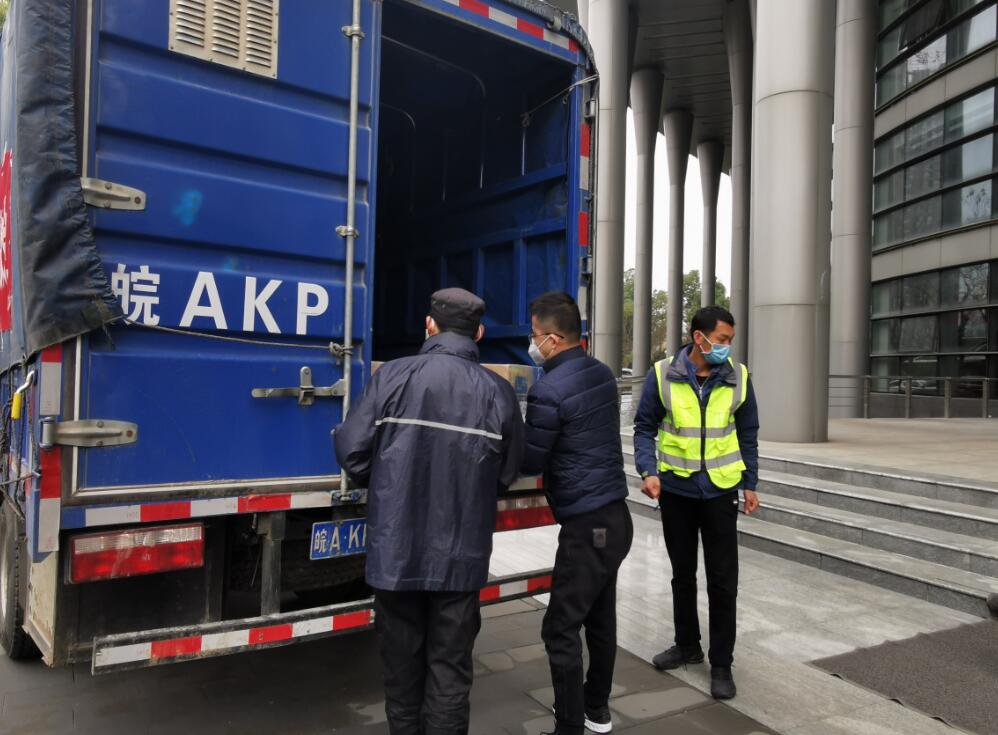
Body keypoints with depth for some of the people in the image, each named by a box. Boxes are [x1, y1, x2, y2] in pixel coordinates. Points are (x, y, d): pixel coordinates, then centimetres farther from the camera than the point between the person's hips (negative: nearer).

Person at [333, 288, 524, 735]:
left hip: (395, 550, 0)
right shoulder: (498, 392, -5)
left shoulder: (392, 376, -9)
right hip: (460, 555, 0)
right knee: (450, 668, 13)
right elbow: (507, 474, 1)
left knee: (402, 662, 19)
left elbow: (351, 450, -8)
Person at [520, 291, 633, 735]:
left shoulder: (549, 391, -18)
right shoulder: (602, 374, 8)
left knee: (561, 630, 2)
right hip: (615, 515, 9)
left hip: (586, 525, -9)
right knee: (601, 619, 20)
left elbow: (530, 462, -11)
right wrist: (536, 429, 17)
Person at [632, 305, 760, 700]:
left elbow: (747, 434, 6)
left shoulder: (738, 377, -5)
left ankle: (721, 663, 19)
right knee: (682, 574, 16)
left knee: (723, 580, 4)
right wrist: (647, 471, -15)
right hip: (675, 489, 0)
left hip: (720, 491, 0)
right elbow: (645, 427, -3)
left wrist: (750, 484, 7)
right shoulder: (663, 375, -10)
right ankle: (687, 645, 34)